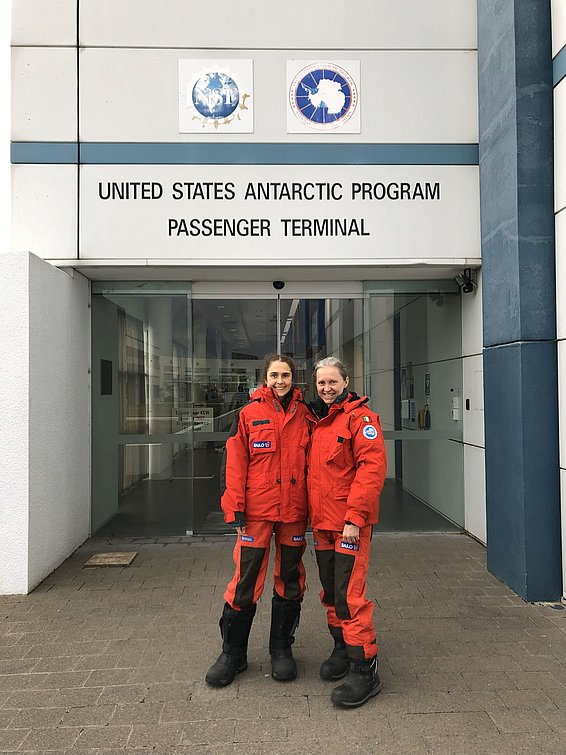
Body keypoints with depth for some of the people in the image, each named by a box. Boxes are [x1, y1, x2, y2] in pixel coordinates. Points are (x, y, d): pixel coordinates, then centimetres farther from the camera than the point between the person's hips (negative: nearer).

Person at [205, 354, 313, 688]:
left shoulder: (305, 415, 5)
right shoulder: (249, 414, 0)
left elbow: (312, 463, 7)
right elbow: (235, 464, -2)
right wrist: (236, 508, -7)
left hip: (294, 510, 2)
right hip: (257, 510, -2)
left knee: (290, 579, 12)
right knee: (246, 580, 3)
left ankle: (282, 648, 30)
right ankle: (233, 653, 21)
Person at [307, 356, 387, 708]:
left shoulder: (360, 416, -11)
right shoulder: (318, 420, 14)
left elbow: (372, 468, -19)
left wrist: (354, 517, -22)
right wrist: (313, 514, 15)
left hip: (350, 523, -8)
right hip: (322, 523, 8)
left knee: (350, 597, -6)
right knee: (331, 593, 17)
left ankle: (365, 668, 7)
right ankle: (342, 649, 35)